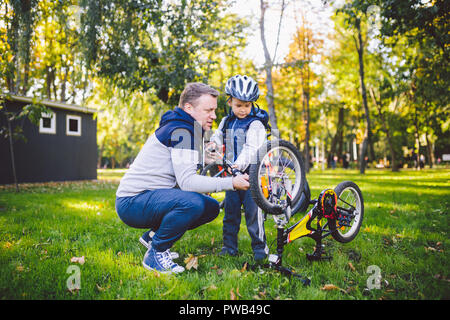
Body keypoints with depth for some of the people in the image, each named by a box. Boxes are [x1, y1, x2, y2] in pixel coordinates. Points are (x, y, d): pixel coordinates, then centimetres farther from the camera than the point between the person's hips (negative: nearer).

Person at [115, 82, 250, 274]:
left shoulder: (183, 128, 15)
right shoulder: (181, 130, -17)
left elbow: (183, 178, 14)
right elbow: (187, 181, -26)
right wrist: (230, 183, -22)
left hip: (153, 195, 10)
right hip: (133, 201, -10)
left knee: (211, 207, 5)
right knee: (193, 203, -33)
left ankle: (153, 236, 15)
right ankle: (155, 255, -11)